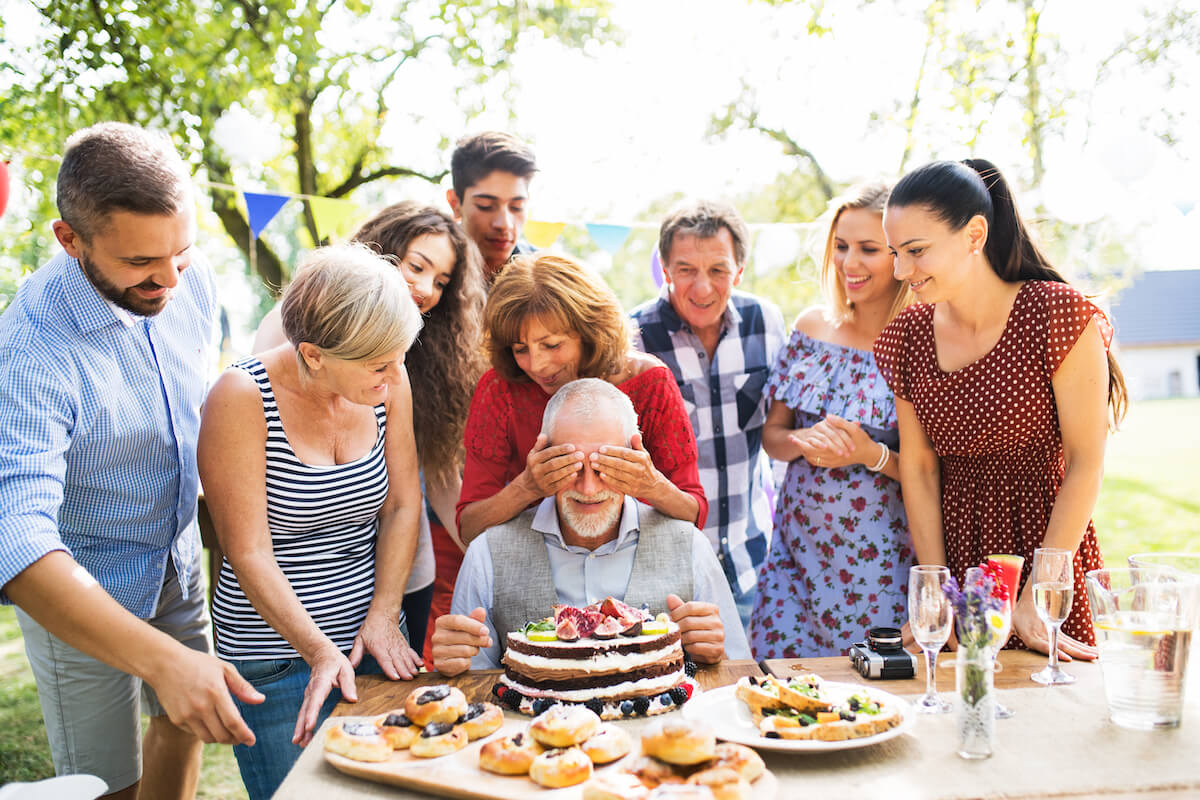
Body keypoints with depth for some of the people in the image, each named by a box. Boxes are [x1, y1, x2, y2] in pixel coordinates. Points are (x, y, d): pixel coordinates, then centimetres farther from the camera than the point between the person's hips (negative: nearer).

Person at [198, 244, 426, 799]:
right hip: (277, 654, -4)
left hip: (374, 636, 5)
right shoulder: (242, 398, -18)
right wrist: (320, 652, -21)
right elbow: (250, 554, -17)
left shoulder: (387, 382, -5)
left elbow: (402, 506, 2)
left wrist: (383, 617, -6)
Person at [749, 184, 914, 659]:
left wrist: (873, 455, -22)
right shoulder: (812, 326, 5)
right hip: (798, 551, 4)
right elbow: (771, 435, 9)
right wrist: (805, 441, -12)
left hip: (880, 565, -4)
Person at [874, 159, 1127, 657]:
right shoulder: (908, 336, 0)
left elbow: (1086, 464, -13)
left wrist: (1036, 597, -13)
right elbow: (918, 468, 0)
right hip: (954, 545, 4)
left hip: (1048, 541, -3)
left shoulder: (1059, 316, -14)